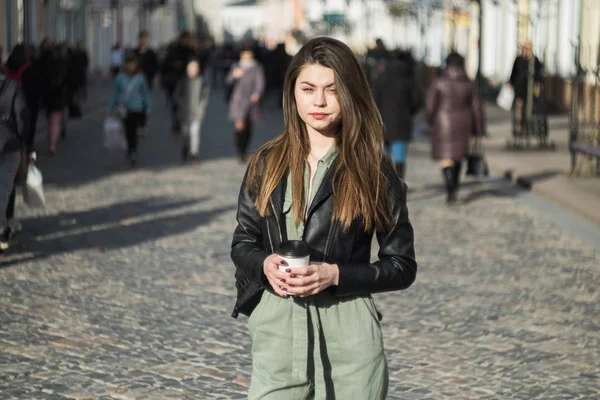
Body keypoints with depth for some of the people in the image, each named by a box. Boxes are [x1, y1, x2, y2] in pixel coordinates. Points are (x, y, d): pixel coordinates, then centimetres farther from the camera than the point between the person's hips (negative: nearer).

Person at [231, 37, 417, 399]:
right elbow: (242, 243, 12)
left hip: (348, 331, -2)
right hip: (276, 327, 2)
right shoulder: (267, 164, 6)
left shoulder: (373, 170, -2)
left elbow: (402, 265, 0)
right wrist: (266, 264, -11)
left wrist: (335, 275, -14)